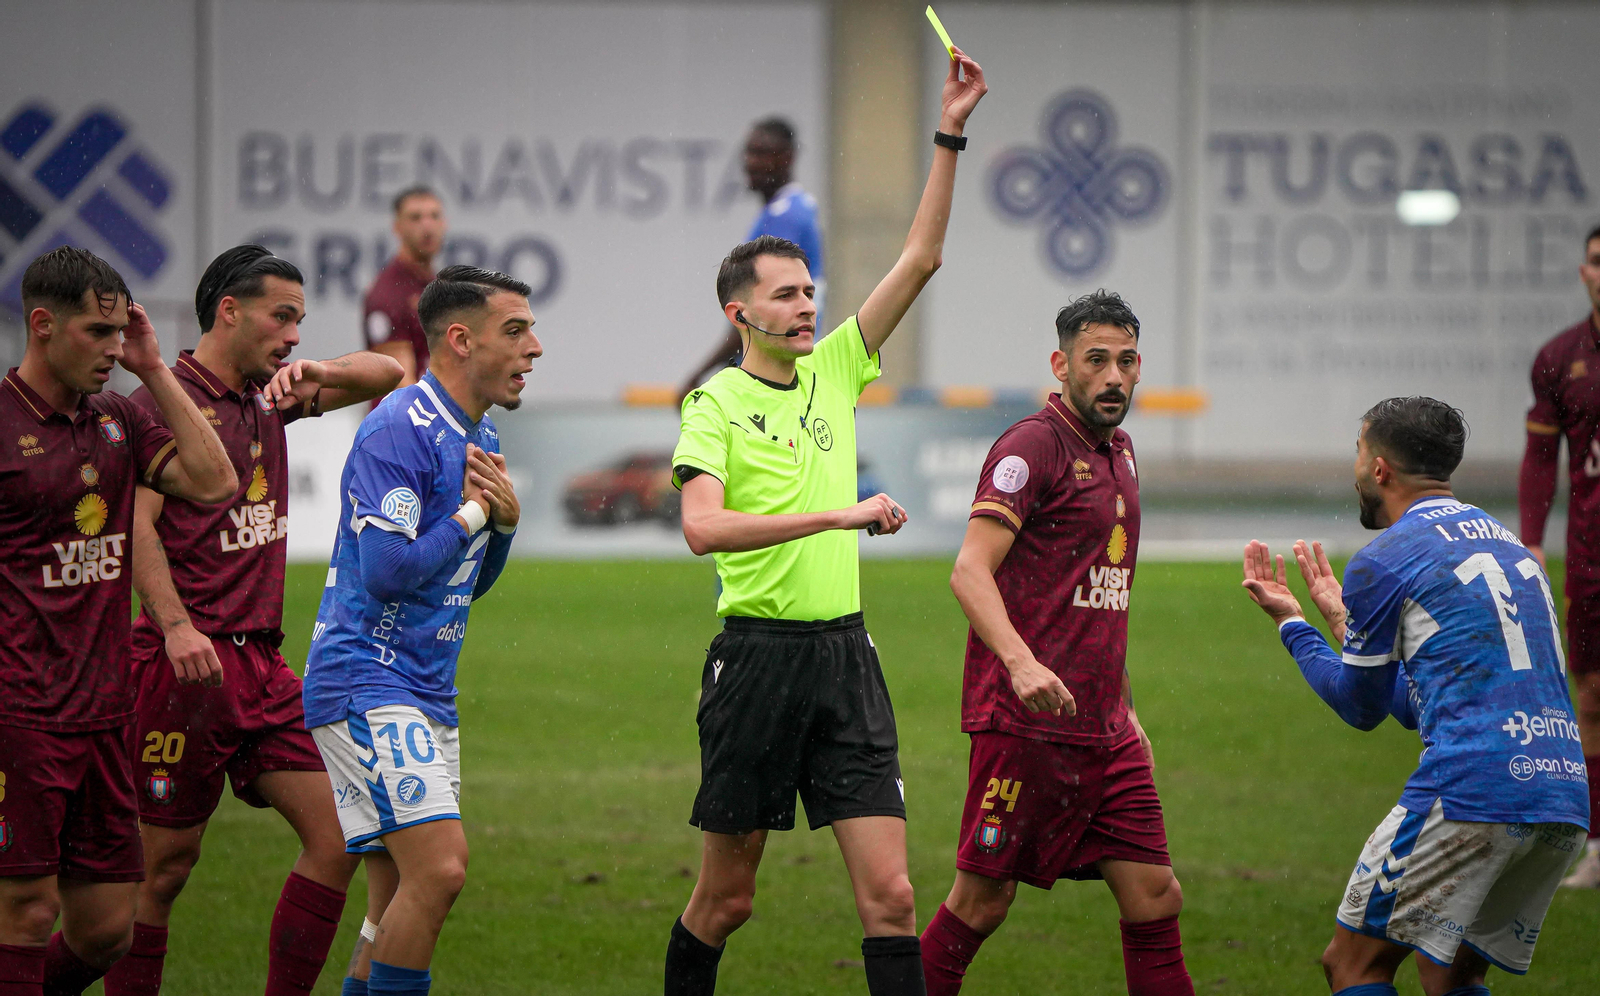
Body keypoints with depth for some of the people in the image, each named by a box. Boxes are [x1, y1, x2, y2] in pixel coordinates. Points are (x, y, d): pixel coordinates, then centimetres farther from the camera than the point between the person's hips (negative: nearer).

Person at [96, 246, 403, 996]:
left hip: (260, 665, 8)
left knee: (338, 834, 0)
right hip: (189, 662, -8)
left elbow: (385, 374, 22)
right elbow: (135, 524, -17)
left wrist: (318, 372, -1)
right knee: (165, 863, -3)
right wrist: (176, 626, -29)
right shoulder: (164, 400, -7)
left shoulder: (268, 396, 15)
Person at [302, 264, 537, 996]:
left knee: (411, 891, 8)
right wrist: (474, 511, -11)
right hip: (366, 682, -10)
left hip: (427, 690, 10)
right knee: (439, 867, -19)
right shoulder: (399, 431, -15)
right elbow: (388, 570, -23)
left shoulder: (476, 437, 14)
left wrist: (504, 521, 2)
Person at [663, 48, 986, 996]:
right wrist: (835, 515, -23)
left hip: (845, 651, 4)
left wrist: (950, 136, 0)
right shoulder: (717, 404, -5)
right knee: (726, 896, 6)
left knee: (890, 893, -5)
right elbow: (703, 527, -20)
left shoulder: (835, 369, 10)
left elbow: (921, 259, 8)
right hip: (757, 657, -4)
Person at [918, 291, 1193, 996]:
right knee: (983, 901, -2)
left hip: (1105, 728, 8)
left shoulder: (1117, 453, 18)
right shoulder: (1032, 447, -9)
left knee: (1155, 898, 3)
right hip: (1026, 722, -8)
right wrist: (1020, 662, -34)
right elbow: (970, 572, -19)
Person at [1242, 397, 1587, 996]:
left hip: (1470, 796, -7)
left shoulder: (1383, 561, 0)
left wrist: (1291, 624, 27)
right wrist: (1341, 619, 38)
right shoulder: (1510, 546, 23)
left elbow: (1362, 706, 14)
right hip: (1566, 800, 7)